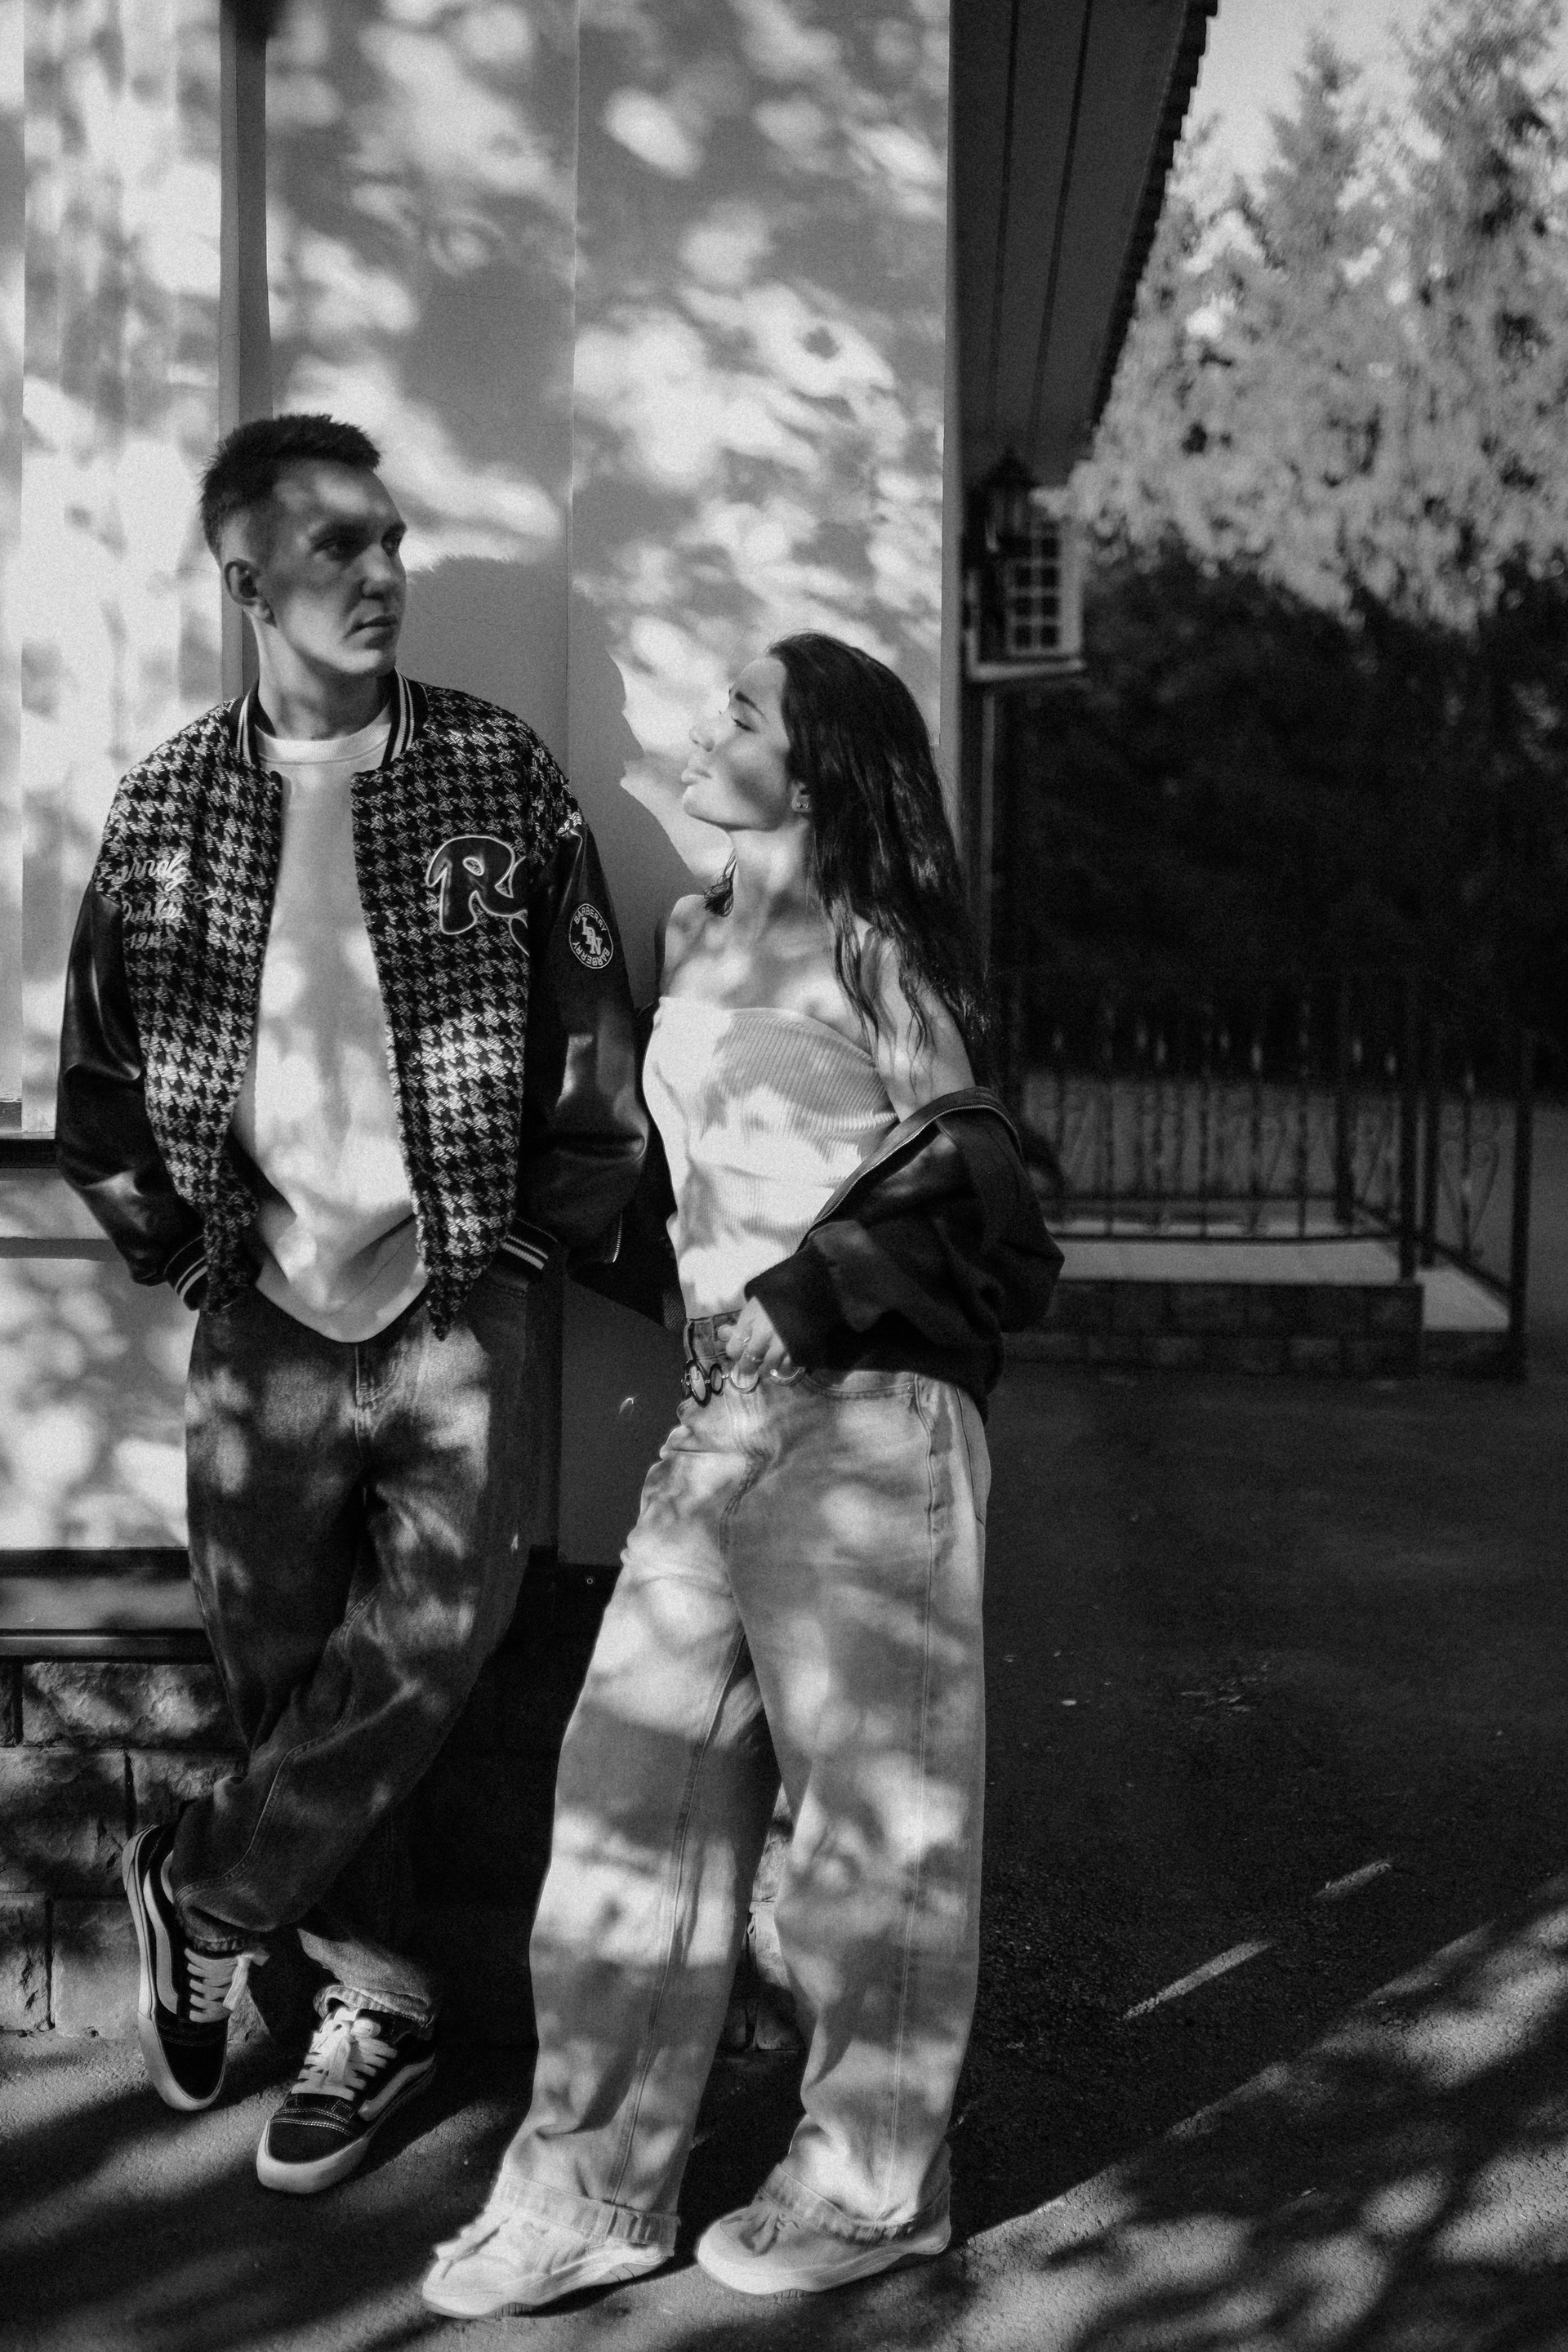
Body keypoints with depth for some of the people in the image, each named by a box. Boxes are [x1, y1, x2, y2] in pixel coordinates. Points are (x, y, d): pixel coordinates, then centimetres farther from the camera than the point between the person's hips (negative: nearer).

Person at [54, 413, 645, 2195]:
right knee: (280, 1667, 5)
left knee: (434, 1637, -13)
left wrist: (549, 1241, 1)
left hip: (458, 1300, -1)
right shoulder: (170, 800, 4)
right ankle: (372, 2000, 23)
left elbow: (596, 1044, 5)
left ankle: (200, 1895, 10)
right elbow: (99, 1075, 10)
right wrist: (190, 1251, 4)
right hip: (263, 1314, 1)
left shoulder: (499, 775, 1)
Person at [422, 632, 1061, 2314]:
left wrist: (796, 1298, -10)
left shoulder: (865, 947, -6)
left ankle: (874, 2184, 19)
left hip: (860, 1408, -7)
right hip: (722, 1403, 7)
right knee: (637, 1781, 6)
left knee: (872, 1797, 4)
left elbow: (958, 1194, -6)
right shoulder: (696, 936, 14)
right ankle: (596, 2188, 15)